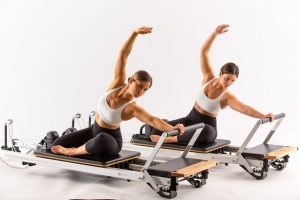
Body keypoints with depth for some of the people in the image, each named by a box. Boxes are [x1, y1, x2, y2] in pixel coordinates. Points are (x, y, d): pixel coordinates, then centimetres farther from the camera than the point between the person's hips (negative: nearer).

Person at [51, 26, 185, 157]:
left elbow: (153, 120, -40)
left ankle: (72, 151, -15)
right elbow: (123, 55, -22)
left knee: (101, 140, -43)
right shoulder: (118, 82, -16)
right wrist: (135, 33, -35)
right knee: (58, 144, 0)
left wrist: (173, 128, -60)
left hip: (111, 139, -5)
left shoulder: (133, 108, -25)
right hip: (94, 130, 5)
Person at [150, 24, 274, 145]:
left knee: (206, 132, -44)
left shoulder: (227, 97, -18)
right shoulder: (209, 78, -8)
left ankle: (171, 139, -26)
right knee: (157, 131, -12)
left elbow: (245, 109, -34)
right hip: (191, 119, 4)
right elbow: (204, 52, -13)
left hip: (207, 126, -3)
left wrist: (263, 116, -51)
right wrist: (215, 33, -25)